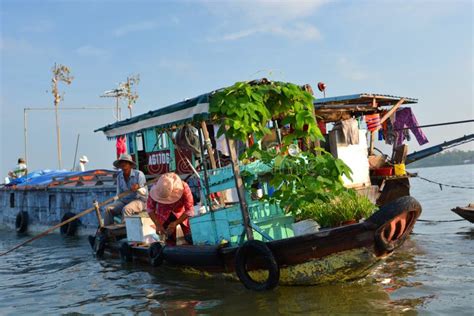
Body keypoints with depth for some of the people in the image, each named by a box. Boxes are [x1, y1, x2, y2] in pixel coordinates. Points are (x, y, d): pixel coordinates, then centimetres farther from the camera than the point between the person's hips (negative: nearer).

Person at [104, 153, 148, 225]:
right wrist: (116, 198, -5)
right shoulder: (119, 176, 8)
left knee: (126, 209, -35)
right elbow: (119, 193, 14)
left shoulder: (139, 174, -8)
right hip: (124, 201, 6)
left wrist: (138, 188, -33)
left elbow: (144, 192, -13)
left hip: (139, 200, -6)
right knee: (108, 209, -16)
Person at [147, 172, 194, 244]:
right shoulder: (155, 190, -31)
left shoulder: (184, 188, -36)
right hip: (164, 216, 1)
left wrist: (176, 223, -34)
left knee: (191, 240, -7)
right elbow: (150, 208, -14)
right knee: (170, 242, -1)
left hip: (182, 213, -1)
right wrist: (157, 224, -26)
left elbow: (190, 210, -26)